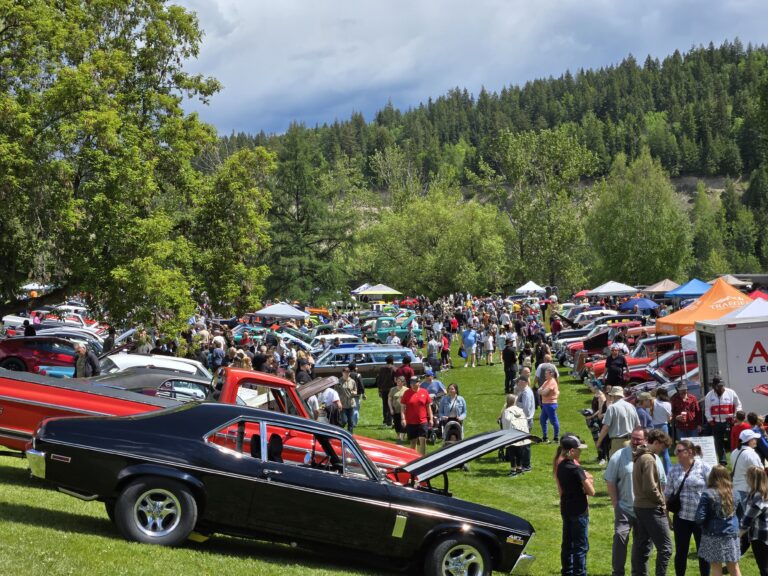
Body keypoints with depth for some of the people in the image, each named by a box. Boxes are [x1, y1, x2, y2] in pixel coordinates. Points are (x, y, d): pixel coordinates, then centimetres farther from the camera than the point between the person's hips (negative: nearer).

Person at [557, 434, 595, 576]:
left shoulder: (561, 466, 3)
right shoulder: (576, 469, -21)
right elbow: (591, 491, -18)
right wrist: (588, 482, 2)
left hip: (565, 509, 8)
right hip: (579, 511, -8)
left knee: (567, 544, 16)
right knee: (581, 546, 1)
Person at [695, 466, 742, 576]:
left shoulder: (708, 494, -13)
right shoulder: (733, 492, 1)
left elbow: (700, 518, -15)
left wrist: (704, 526, 4)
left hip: (714, 536, -4)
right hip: (732, 534, 4)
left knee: (716, 567, 4)